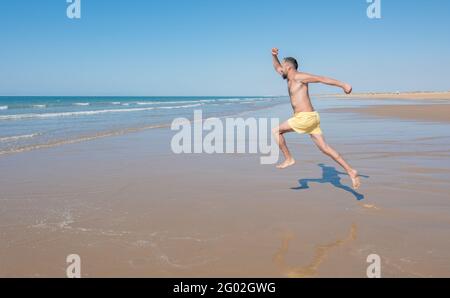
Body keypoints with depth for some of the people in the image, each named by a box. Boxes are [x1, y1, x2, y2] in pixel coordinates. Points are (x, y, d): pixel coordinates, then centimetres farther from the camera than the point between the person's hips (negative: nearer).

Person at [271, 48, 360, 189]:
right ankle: (351, 172, 2)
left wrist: (343, 84, -18)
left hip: (305, 118, -9)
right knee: (325, 148, 5)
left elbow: (322, 78, -11)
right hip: (311, 118, 9)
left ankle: (288, 159, 8)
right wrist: (274, 56, 18)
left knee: (276, 131, 6)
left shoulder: (299, 77, -6)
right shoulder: (290, 78, 20)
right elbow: (277, 67, 35)